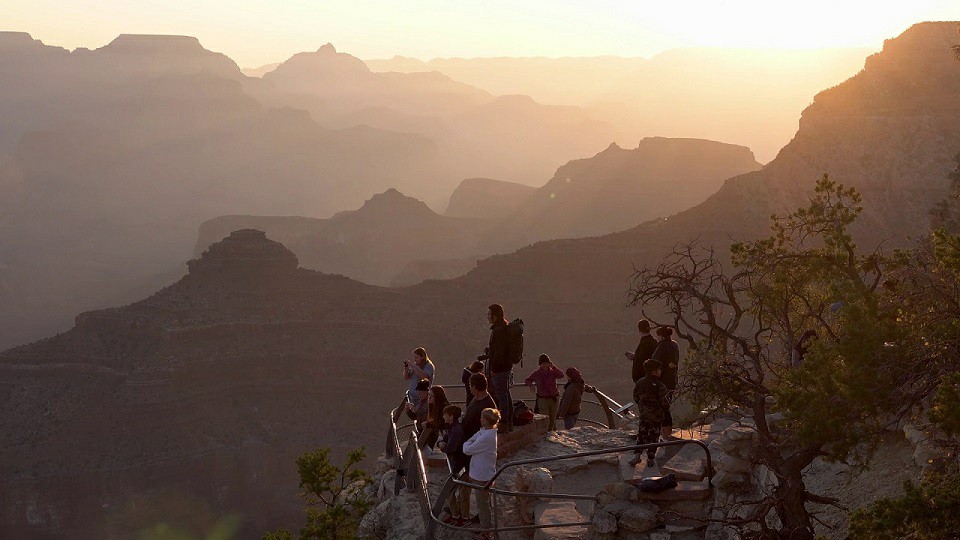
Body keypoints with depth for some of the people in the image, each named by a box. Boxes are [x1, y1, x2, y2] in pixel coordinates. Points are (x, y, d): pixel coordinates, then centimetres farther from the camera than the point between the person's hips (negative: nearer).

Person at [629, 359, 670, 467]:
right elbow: (664, 402, -16)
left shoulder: (639, 383, -2)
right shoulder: (659, 386, -20)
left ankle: (638, 455, 9)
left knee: (641, 435, 16)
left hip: (643, 415, 4)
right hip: (656, 416, -4)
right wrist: (667, 408, 6)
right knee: (653, 437, 7)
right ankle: (650, 459, 12)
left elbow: (636, 398, 7)